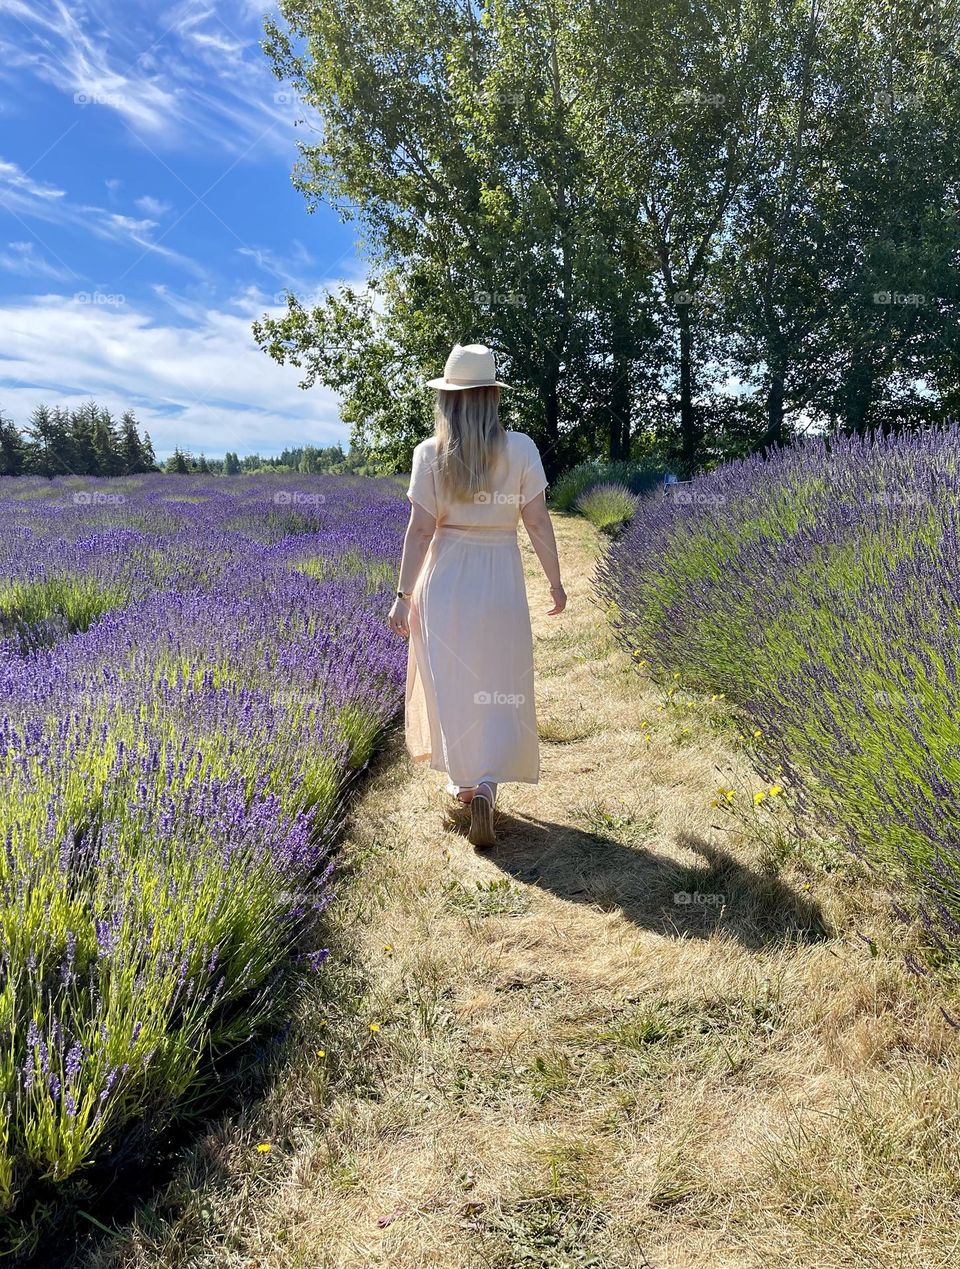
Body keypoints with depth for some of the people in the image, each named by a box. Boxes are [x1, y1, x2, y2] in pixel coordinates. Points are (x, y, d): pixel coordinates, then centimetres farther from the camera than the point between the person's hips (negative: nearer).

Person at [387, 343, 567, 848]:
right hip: (502, 581, 0)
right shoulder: (521, 448, -5)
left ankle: (464, 779, 26)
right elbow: (538, 522, -4)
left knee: (451, 684, 14)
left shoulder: (430, 453, -5)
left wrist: (403, 595, -2)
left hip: (446, 582, 0)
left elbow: (421, 529, -8)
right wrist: (556, 581, 8)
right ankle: (485, 783, -9)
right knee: (499, 686, 8)